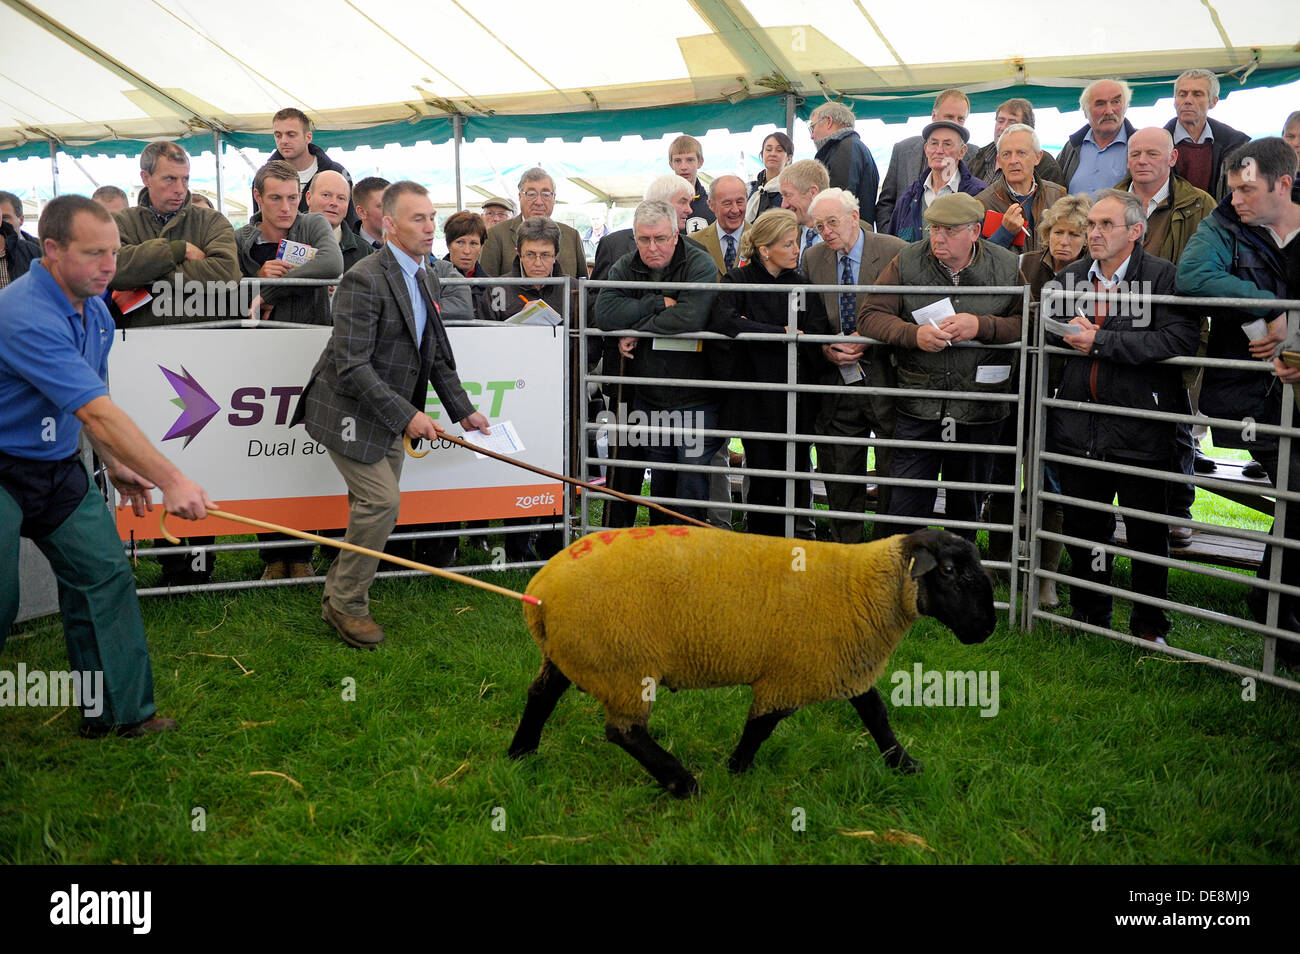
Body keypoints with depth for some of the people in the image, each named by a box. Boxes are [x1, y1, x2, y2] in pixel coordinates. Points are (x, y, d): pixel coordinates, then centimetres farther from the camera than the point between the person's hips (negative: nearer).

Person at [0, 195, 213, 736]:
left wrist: (115, 464, 10)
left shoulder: (95, 311, 3)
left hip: (60, 468, 8)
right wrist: (171, 480, -34)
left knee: (105, 574, 2)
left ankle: (120, 711, 10)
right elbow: (97, 411, -33)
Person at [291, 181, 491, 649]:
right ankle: (346, 605, 3)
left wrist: (463, 409, 12)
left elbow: (437, 355, 18)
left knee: (373, 506, 11)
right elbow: (351, 366, -25)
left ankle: (340, 594, 27)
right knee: (381, 501, -13)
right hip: (350, 412, -9)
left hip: (390, 415, 9)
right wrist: (406, 415, -26)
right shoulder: (364, 280, -20)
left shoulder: (426, 279, 9)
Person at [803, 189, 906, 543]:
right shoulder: (813, 258, 6)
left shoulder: (895, 252, -7)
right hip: (836, 383, 4)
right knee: (839, 474, 11)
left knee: (893, 472, 3)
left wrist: (871, 339, -16)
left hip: (885, 378, -3)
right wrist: (825, 350, -7)